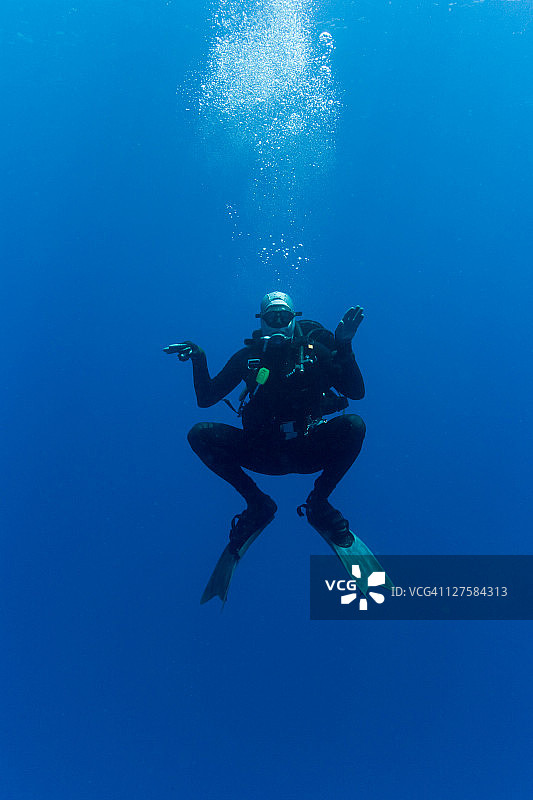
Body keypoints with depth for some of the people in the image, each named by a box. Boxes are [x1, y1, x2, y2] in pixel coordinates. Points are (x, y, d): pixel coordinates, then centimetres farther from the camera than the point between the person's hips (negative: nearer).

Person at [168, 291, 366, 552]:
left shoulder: (314, 351, 1)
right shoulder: (248, 356, 4)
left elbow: (357, 392, -8)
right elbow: (205, 399, 4)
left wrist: (344, 347, -19)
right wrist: (199, 360, -12)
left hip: (308, 451, -1)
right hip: (264, 453, 1)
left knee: (354, 425, -29)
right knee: (200, 434, -17)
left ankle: (318, 503, -6)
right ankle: (258, 504, -3)